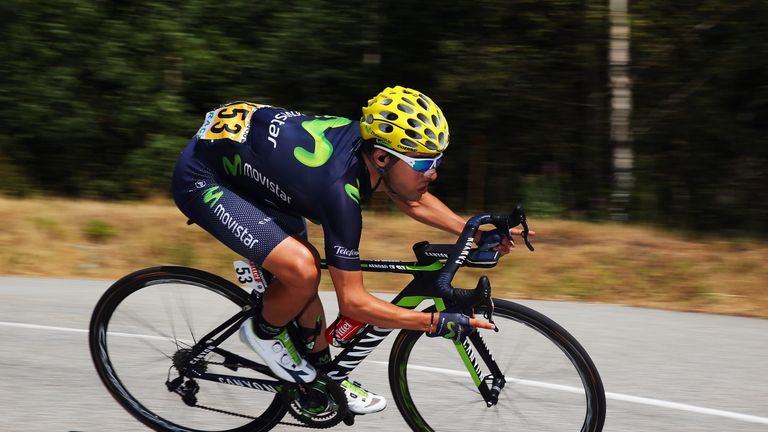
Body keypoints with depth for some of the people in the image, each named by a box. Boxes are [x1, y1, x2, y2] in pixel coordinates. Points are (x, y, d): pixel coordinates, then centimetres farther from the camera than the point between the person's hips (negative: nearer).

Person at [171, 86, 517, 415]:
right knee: (302, 271, -24)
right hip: (201, 180, -9)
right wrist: (438, 323, -26)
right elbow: (352, 302, -27)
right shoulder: (339, 189, -34)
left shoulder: (366, 138, -11)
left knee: (303, 267, 12)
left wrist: (479, 233, 3)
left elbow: (411, 200, 12)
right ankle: (264, 332, 6)